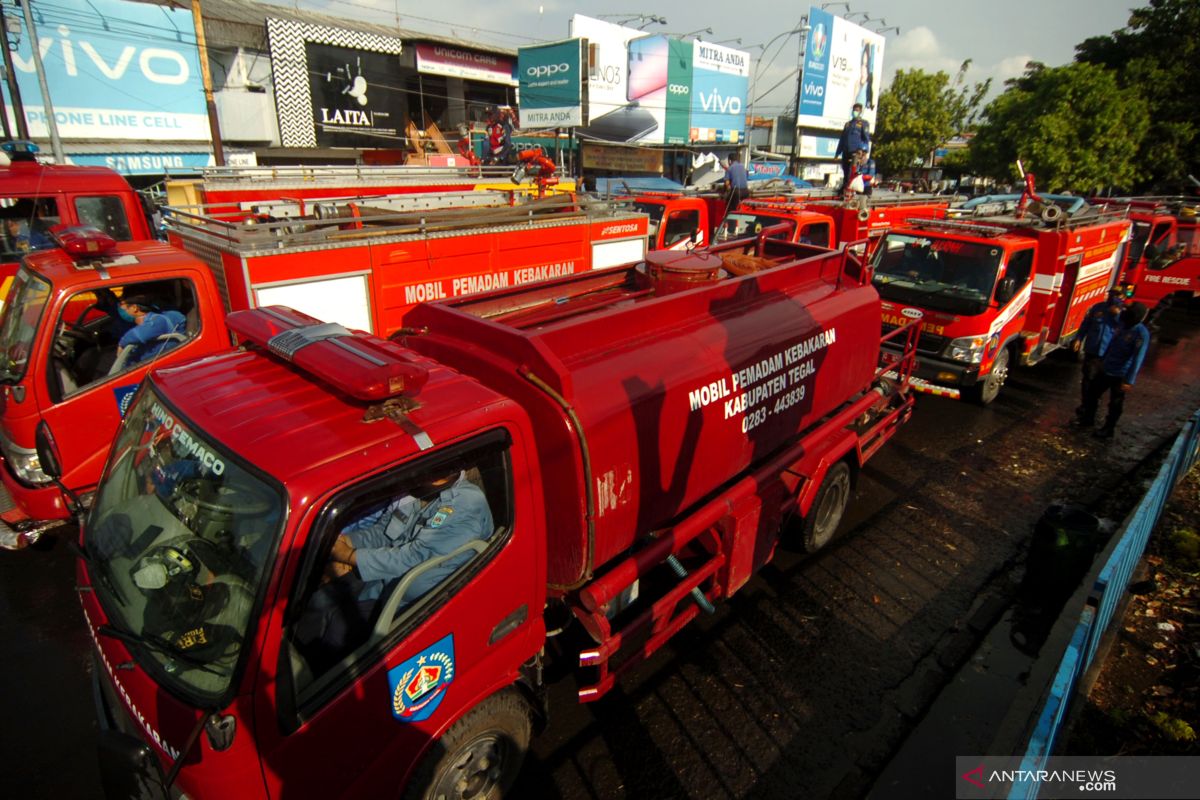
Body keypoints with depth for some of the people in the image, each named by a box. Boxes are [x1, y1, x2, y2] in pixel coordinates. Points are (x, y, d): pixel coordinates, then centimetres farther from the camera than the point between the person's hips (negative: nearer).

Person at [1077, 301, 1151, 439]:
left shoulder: (1141, 334, -20)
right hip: (1106, 370, 7)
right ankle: (1088, 419, 34)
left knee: (1115, 404, 6)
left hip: (1120, 375, -7)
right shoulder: (1122, 325, 2)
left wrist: (1129, 380, -24)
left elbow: (1138, 359, -22)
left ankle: (1108, 429, 20)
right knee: (1091, 392, 17)